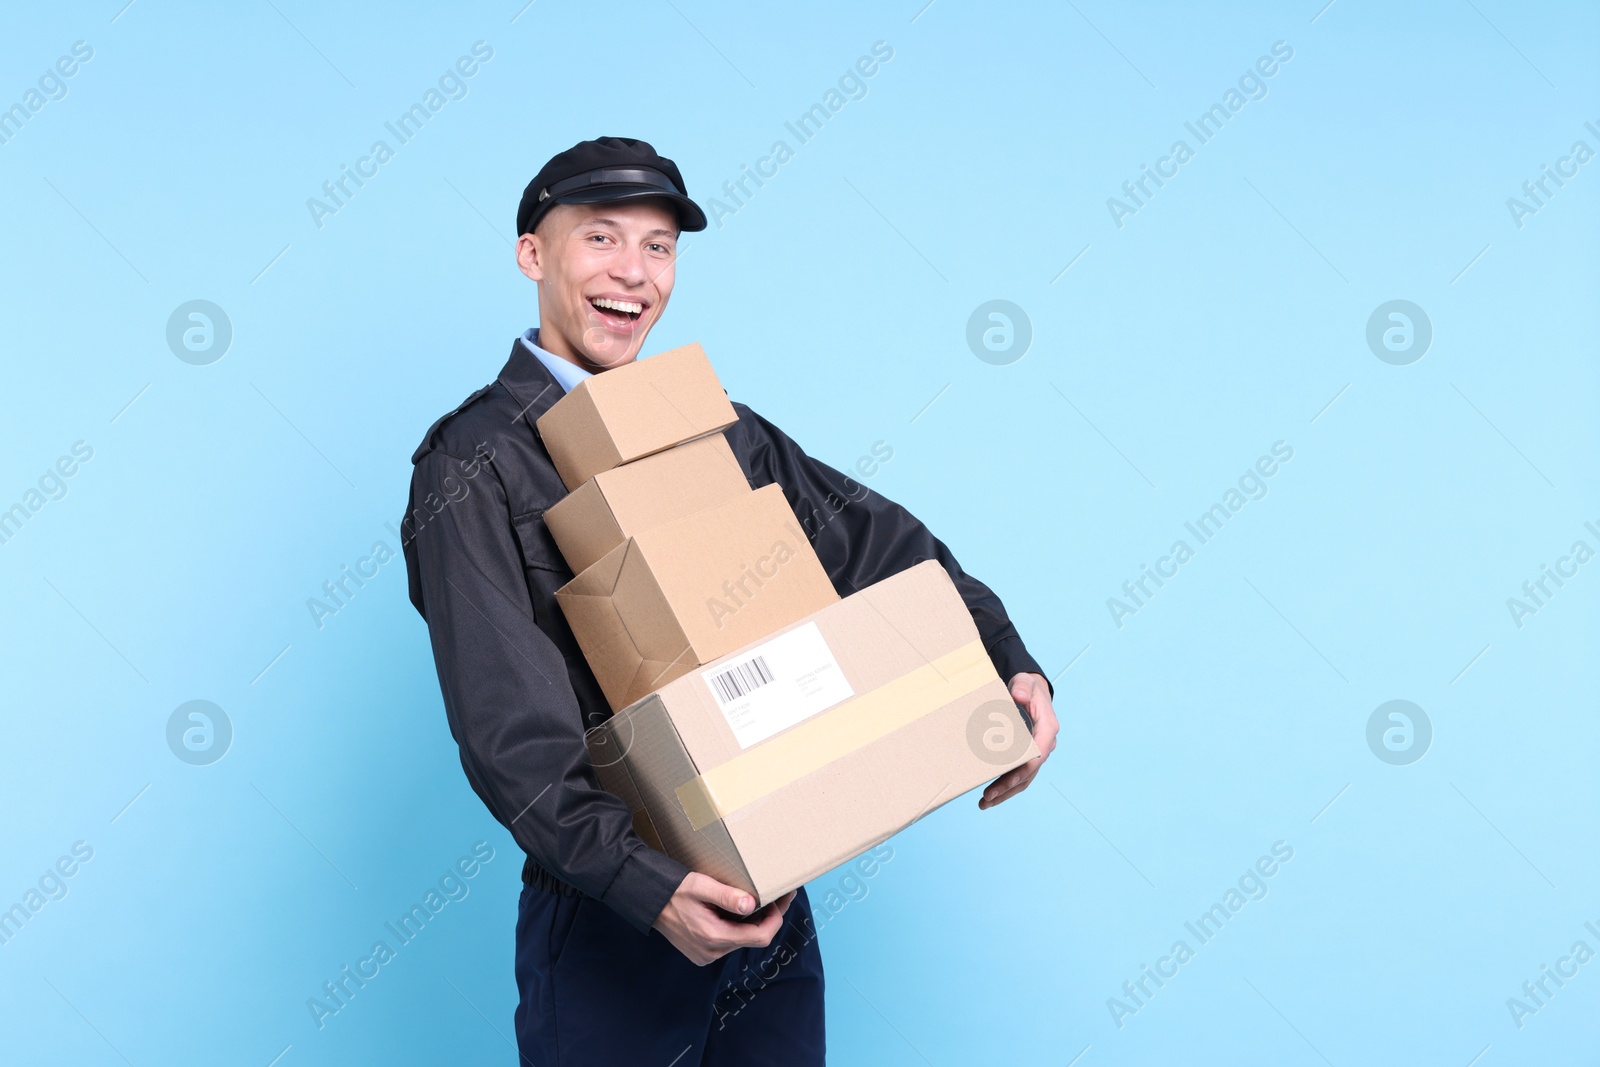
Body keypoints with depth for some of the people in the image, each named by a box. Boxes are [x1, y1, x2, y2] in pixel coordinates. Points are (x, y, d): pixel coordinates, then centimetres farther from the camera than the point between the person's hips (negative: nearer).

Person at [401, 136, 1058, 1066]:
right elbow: (510, 725, -18)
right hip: (607, 920, -5)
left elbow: (878, 538, 9)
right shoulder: (477, 467, -10)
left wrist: (1013, 667, -6)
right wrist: (647, 885, -30)